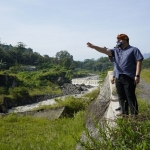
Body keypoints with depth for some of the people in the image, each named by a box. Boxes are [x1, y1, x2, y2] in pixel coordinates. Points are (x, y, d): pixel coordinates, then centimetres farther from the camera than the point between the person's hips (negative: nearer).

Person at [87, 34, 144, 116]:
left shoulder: (134, 50, 1)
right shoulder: (115, 50, 15)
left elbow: (139, 62, -5)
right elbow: (105, 50, 2)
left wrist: (137, 75, -14)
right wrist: (93, 46, -12)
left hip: (129, 77, -6)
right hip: (118, 78, 6)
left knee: (130, 97, -5)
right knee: (121, 97, 11)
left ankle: (134, 115, 2)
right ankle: (124, 113, 22)